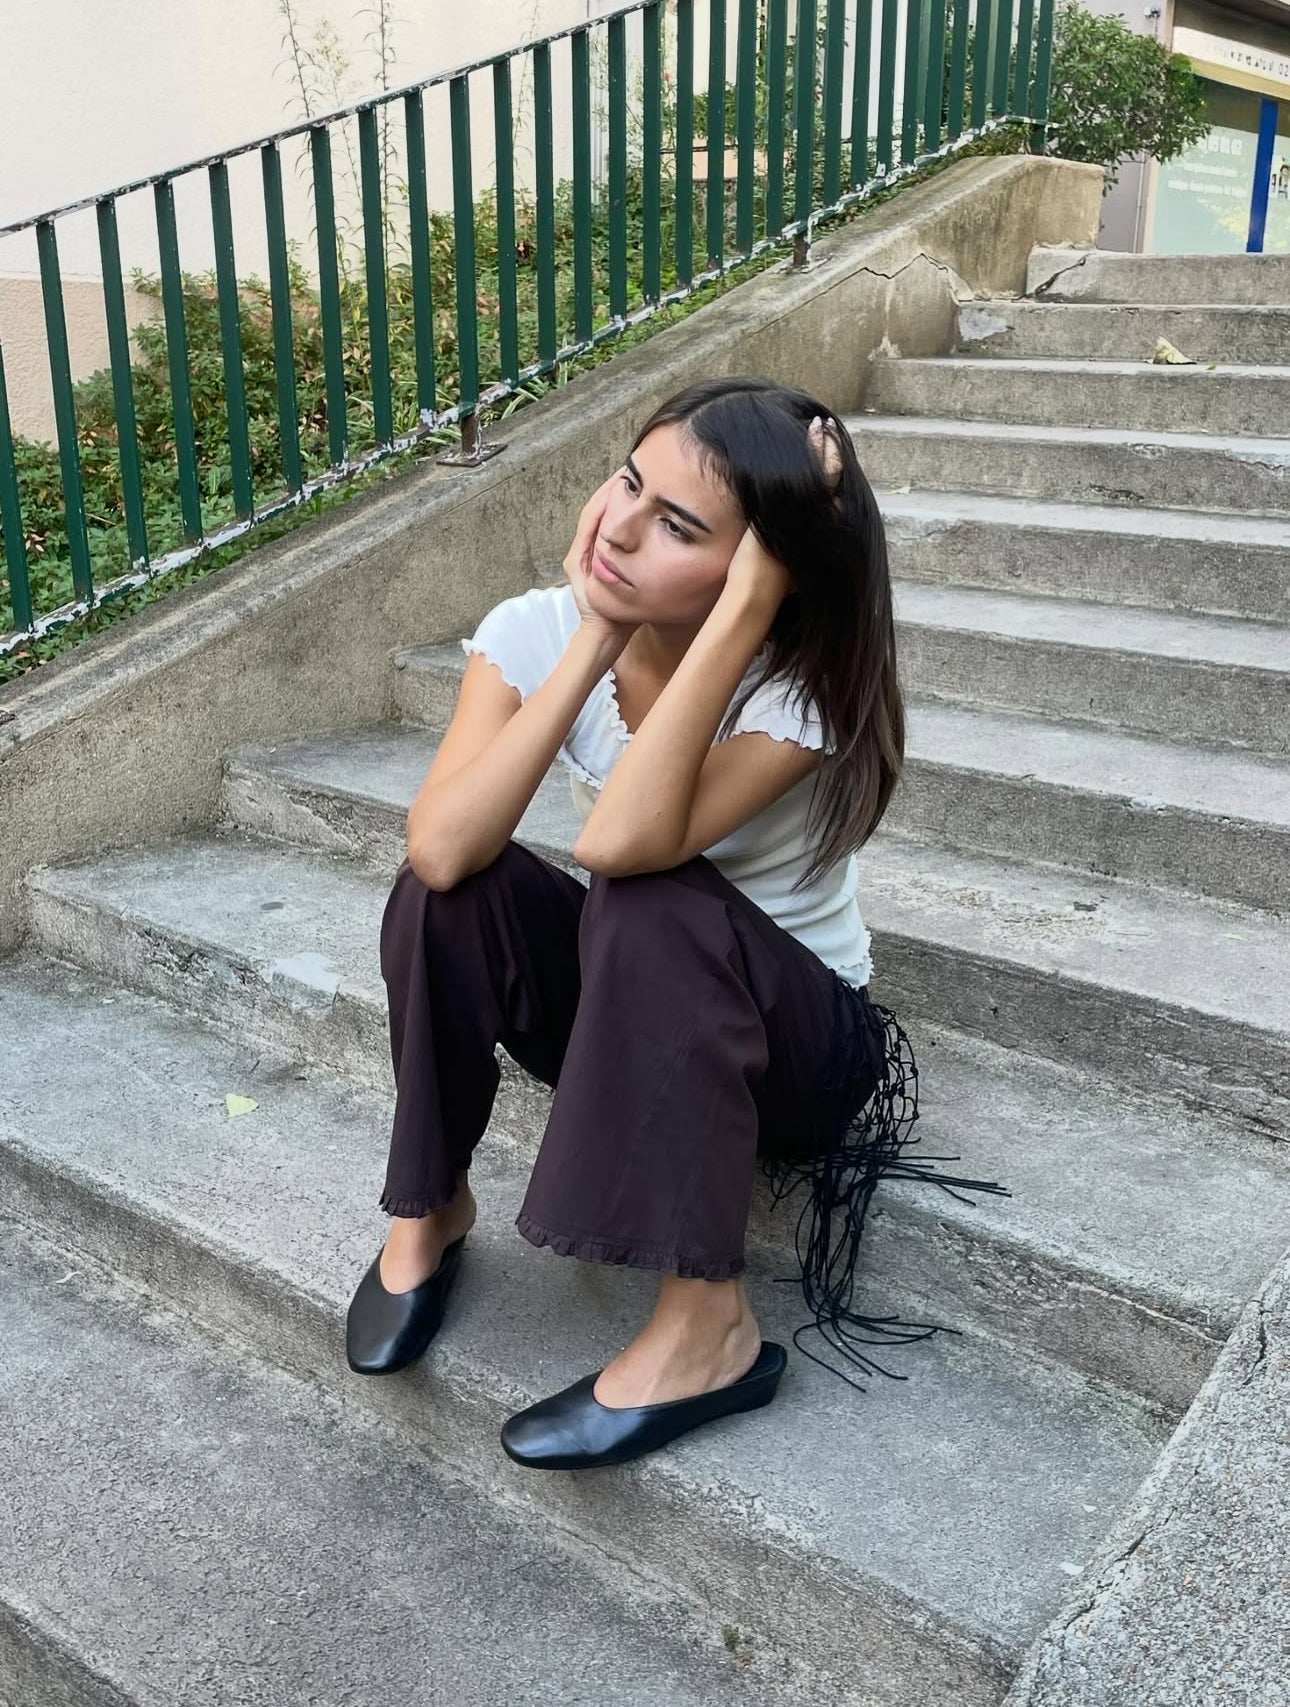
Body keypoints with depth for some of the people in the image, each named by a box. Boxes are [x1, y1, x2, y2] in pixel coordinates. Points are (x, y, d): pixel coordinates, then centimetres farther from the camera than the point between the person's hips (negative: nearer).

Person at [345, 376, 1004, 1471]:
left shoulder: (809, 684, -25)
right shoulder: (539, 630, -15)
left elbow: (620, 842, -42)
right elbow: (442, 847, -32)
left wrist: (745, 605, -41)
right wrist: (594, 637, -32)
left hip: (794, 1037, -3)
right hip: (626, 1021, 4)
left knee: (655, 901, -35)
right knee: (456, 881, -25)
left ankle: (709, 1326, -23)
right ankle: (429, 1211, -4)